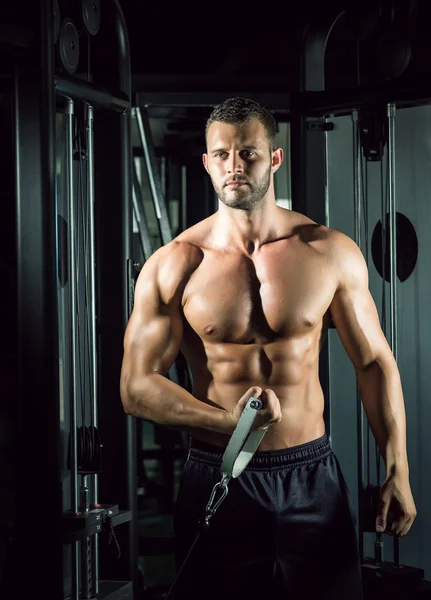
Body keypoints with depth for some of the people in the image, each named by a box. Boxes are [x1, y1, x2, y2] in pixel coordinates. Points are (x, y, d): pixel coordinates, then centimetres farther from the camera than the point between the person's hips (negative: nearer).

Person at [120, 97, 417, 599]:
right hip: (216, 478, -1)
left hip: (311, 478, 1)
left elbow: (374, 363, 5)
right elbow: (137, 387, -5)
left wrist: (397, 471, 2)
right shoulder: (173, 266, -5)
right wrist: (228, 420, -19)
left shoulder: (331, 253, -2)